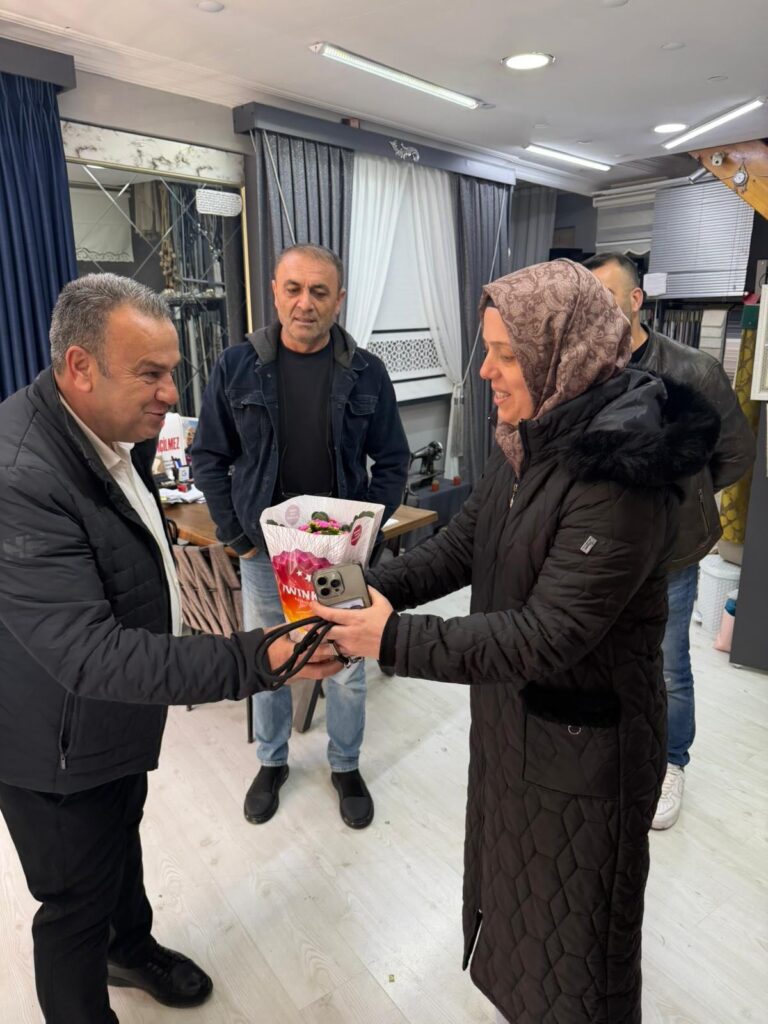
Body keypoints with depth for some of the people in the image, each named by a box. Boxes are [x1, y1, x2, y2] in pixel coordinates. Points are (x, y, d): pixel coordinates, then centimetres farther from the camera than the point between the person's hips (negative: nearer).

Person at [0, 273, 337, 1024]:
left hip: (121, 710, 8)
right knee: (78, 900, 15)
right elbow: (90, 655, -38)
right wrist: (257, 660, -42)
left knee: (121, 839, 30)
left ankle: (131, 945, 58)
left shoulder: (113, 428, -7)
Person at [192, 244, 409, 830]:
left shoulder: (366, 373, -4)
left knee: (347, 666, 13)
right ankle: (273, 762, 42)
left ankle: (346, 766, 38)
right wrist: (235, 534, -5)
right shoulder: (238, 367, -4)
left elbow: (393, 461, 1)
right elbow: (209, 457, 1)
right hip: (264, 550, 1)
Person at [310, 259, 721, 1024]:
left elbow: (549, 635, -31)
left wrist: (395, 640, -30)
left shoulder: (620, 476, -29)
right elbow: (462, 543, 3)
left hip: (583, 740, -8)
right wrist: (376, 587, -11)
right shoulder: (526, 444, -2)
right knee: (511, 870, 30)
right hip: (509, 712, 8)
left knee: (572, 922, 17)